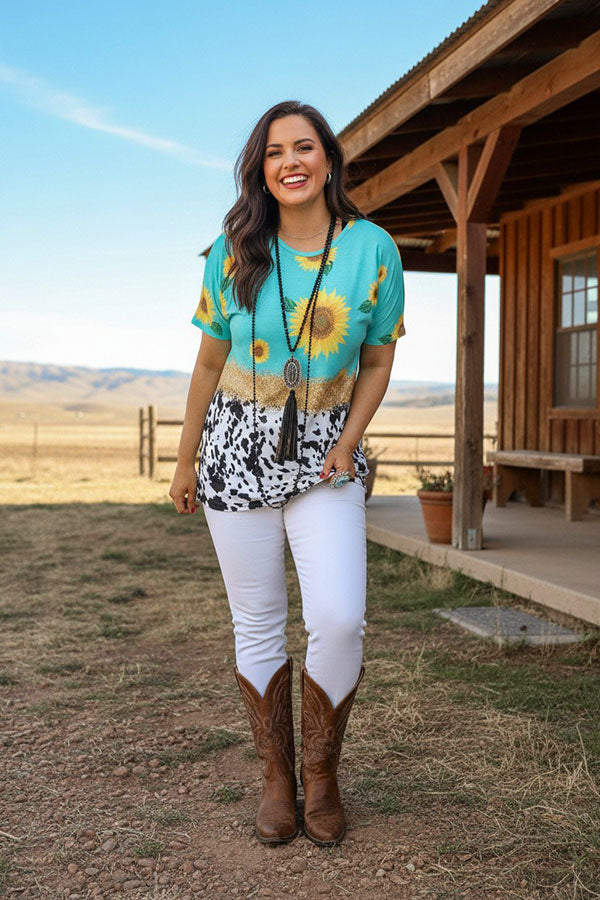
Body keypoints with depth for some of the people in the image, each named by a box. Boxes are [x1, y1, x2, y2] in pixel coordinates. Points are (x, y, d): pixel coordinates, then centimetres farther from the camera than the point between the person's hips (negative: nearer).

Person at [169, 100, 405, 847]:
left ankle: (320, 770, 12)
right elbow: (209, 362, 7)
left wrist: (348, 443, -9)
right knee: (257, 625, 6)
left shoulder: (373, 250, -4)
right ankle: (275, 775, 24)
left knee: (339, 620, -13)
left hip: (326, 453, -1)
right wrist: (185, 460, 11)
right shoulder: (234, 253, -1)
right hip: (239, 448, 1)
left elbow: (377, 362, 5)